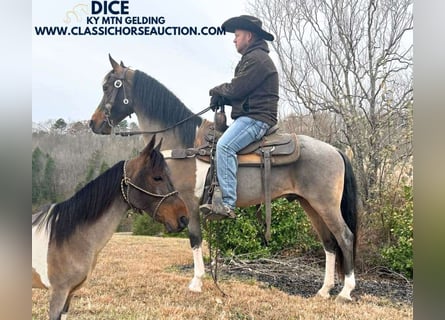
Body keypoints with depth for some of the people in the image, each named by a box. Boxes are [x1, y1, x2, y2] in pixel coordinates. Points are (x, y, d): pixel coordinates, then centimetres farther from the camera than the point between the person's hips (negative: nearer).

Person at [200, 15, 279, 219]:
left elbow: (236, 89, -17)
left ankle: (228, 204, -35)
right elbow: (239, 92, 24)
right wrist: (222, 97, 5)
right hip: (248, 116, 12)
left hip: (256, 118, -12)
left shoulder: (256, 58, -10)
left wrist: (217, 90, 4)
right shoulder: (252, 58, 26)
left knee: (224, 146, -30)